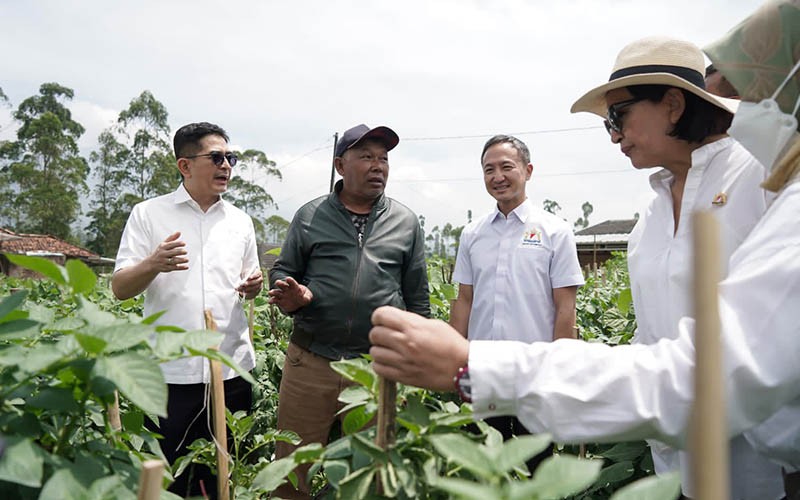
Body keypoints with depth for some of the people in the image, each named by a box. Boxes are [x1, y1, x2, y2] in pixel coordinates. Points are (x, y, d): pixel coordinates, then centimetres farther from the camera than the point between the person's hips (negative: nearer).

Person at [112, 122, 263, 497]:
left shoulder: (240, 220, 11)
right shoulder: (148, 214, 0)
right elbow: (120, 289, -3)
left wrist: (253, 286, -3)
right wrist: (153, 264, -23)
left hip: (232, 368, 3)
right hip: (171, 370, -3)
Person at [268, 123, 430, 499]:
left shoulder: (406, 222, 7)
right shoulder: (309, 216, 5)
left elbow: (417, 300, 9)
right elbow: (281, 272, 10)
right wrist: (294, 297, -13)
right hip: (309, 361, 0)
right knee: (292, 467, 9)